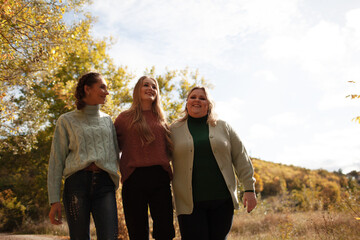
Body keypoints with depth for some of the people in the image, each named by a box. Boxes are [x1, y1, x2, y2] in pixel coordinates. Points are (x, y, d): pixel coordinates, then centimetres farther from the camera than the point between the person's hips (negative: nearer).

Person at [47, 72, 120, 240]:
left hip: (104, 184, 2)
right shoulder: (66, 120, 10)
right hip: (77, 183, -2)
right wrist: (54, 200, -2)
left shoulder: (107, 120, 20)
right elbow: (56, 161, 5)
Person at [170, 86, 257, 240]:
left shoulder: (223, 127, 10)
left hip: (222, 199, 2)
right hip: (190, 203, -1)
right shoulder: (174, 130, 6)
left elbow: (241, 158, 8)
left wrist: (250, 189, 1)